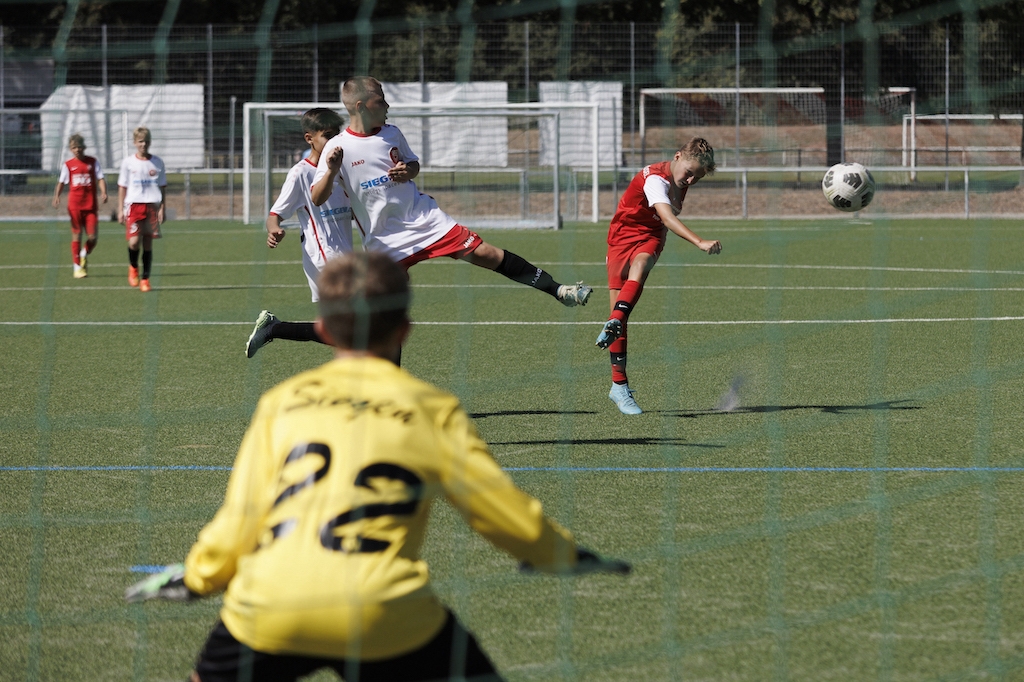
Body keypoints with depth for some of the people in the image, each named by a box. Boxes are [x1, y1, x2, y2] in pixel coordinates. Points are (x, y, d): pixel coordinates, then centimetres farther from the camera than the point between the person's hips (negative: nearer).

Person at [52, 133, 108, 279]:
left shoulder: (93, 162, 7)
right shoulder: (68, 165, 6)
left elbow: (100, 179, 2)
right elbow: (61, 182, 5)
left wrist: (103, 192, -16)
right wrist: (57, 196, -12)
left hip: (91, 205, 1)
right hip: (74, 205, -1)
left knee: (93, 237, -4)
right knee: (76, 235, -1)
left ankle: (84, 255, 27)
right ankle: (77, 267, 8)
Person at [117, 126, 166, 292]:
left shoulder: (157, 162, 9)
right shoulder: (128, 162, 5)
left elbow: (162, 187, 12)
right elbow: (122, 187, 8)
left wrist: (162, 208, 2)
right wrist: (120, 210, 3)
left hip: (152, 206, 1)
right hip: (133, 205, -1)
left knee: (148, 243, 0)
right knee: (134, 241, -15)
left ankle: (145, 279, 8)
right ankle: (133, 267, 14)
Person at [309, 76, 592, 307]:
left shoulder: (391, 134, 2)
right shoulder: (338, 147, -11)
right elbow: (317, 198, -13)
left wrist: (408, 170, -6)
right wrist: (331, 171, -34)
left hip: (422, 215, 3)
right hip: (383, 240, -3)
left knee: (486, 254, -4)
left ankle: (557, 290, 3)